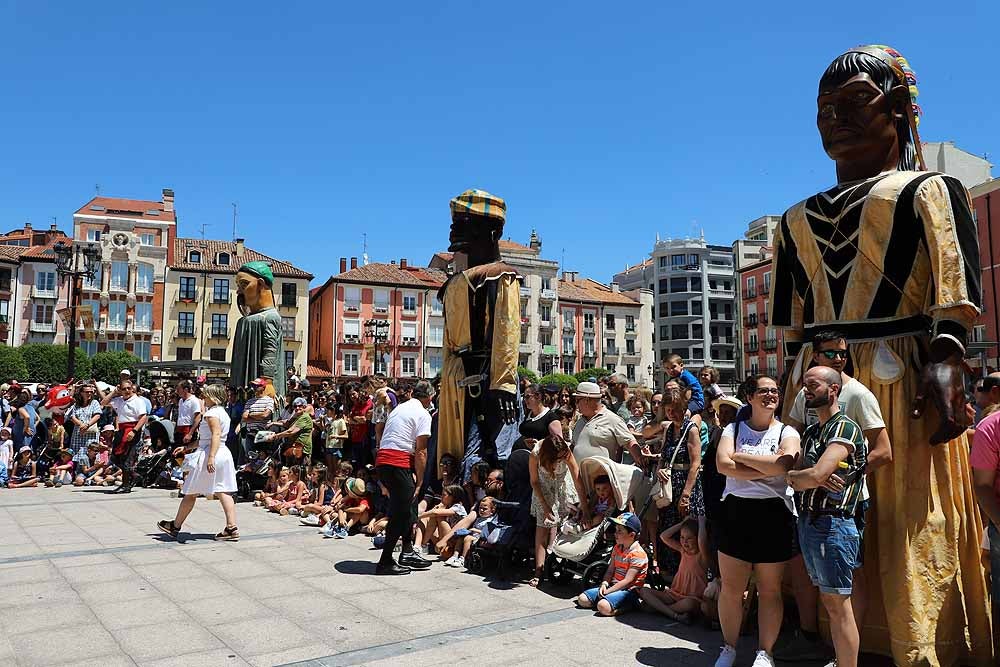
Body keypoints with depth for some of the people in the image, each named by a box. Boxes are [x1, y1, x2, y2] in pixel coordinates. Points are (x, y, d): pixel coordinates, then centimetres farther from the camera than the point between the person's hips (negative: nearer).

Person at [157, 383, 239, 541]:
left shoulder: (211, 413, -12)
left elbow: (216, 435, -25)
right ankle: (232, 528, -4)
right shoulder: (223, 412, 18)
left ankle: (175, 526, 20)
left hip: (208, 454, -9)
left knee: (190, 493, 6)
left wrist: (211, 457, -33)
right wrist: (186, 448, 26)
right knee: (223, 492, 3)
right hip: (223, 454, 9)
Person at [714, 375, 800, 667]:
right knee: (731, 587, 7)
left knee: (769, 589, 9)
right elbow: (723, 464, -11)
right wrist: (767, 469, -14)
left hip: (774, 513, -1)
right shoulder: (733, 429, 7)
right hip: (735, 511, 1)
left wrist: (740, 456, -10)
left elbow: (783, 465, -19)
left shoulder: (787, 433, 3)